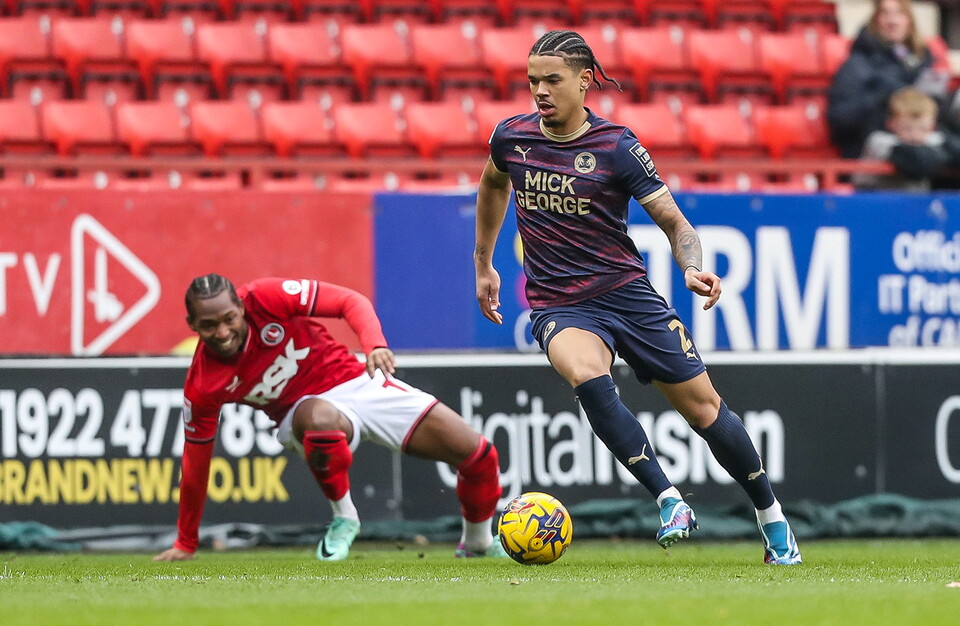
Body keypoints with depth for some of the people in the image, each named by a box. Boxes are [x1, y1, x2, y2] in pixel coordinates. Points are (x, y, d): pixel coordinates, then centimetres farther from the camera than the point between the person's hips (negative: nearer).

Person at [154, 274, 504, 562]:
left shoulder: (266, 299, -20)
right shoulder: (202, 387, -17)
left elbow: (351, 302, -13)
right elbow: (196, 462, -6)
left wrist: (376, 346, -33)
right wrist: (185, 545, 1)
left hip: (357, 383, 2)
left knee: (476, 454, -6)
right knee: (320, 419, -42)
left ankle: (478, 544, 26)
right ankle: (343, 519, -14)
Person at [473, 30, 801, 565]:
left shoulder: (616, 147, -9)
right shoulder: (511, 138, 1)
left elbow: (675, 222, -6)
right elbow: (494, 185, 25)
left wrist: (694, 269, -26)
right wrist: (484, 265, 29)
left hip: (628, 292, -1)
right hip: (558, 305, 1)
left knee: (702, 404, 1)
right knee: (587, 377, -33)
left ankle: (773, 519, 22)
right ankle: (669, 501, -31)